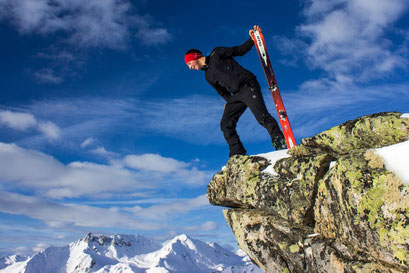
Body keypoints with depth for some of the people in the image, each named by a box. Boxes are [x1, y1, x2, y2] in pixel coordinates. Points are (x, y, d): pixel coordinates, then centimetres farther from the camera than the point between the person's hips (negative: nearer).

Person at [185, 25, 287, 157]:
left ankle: (279, 141, -25)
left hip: (248, 85, -7)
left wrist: (252, 39, -6)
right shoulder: (208, 76, 23)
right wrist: (229, 101, 14)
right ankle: (238, 155, -5)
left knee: (261, 115, -23)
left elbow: (240, 50, 6)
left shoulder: (216, 53, 7)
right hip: (236, 96, 7)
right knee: (226, 124, -3)